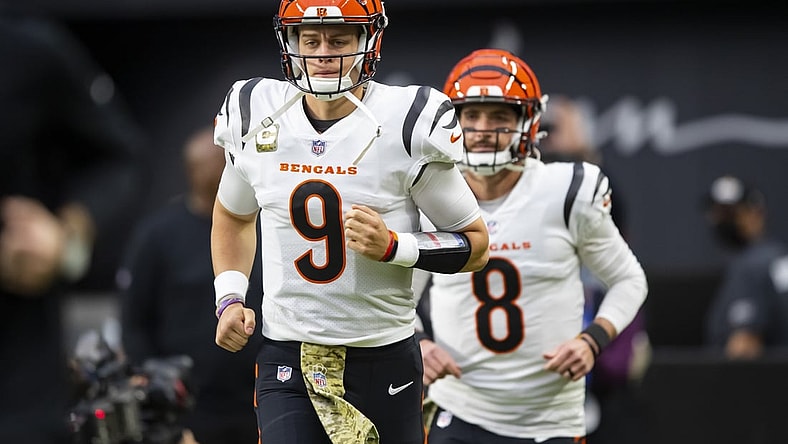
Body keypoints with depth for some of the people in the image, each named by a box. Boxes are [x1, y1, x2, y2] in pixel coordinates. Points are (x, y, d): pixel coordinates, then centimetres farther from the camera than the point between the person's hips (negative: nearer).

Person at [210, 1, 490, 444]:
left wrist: (392, 246, -18)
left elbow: (476, 245, -1)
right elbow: (234, 215, 23)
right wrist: (230, 299, 8)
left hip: (384, 360, -1)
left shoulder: (407, 125, -9)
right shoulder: (256, 119, 1)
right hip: (286, 357, 1)